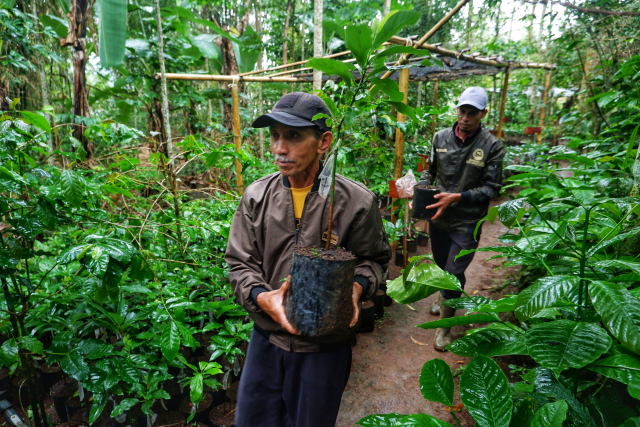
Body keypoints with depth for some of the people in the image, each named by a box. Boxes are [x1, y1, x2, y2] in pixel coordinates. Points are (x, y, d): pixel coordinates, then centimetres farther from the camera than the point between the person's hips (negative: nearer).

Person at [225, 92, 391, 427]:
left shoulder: (357, 201, -14)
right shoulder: (256, 197, -7)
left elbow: (374, 258, 0)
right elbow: (240, 263, -2)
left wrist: (357, 287, -20)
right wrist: (261, 297, -20)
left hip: (326, 345, -2)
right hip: (267, 337, 3)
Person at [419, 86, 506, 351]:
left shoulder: (492, 146, -11)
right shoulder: (441, 138, -1)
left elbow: (492, 188, -10)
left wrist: (457, 197, -22)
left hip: (467, 222, -3)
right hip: (437, 216, 4)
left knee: (454, 273, -1)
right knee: (441, 265, 22)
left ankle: (444, 326, 21)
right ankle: (444, 296, 55)